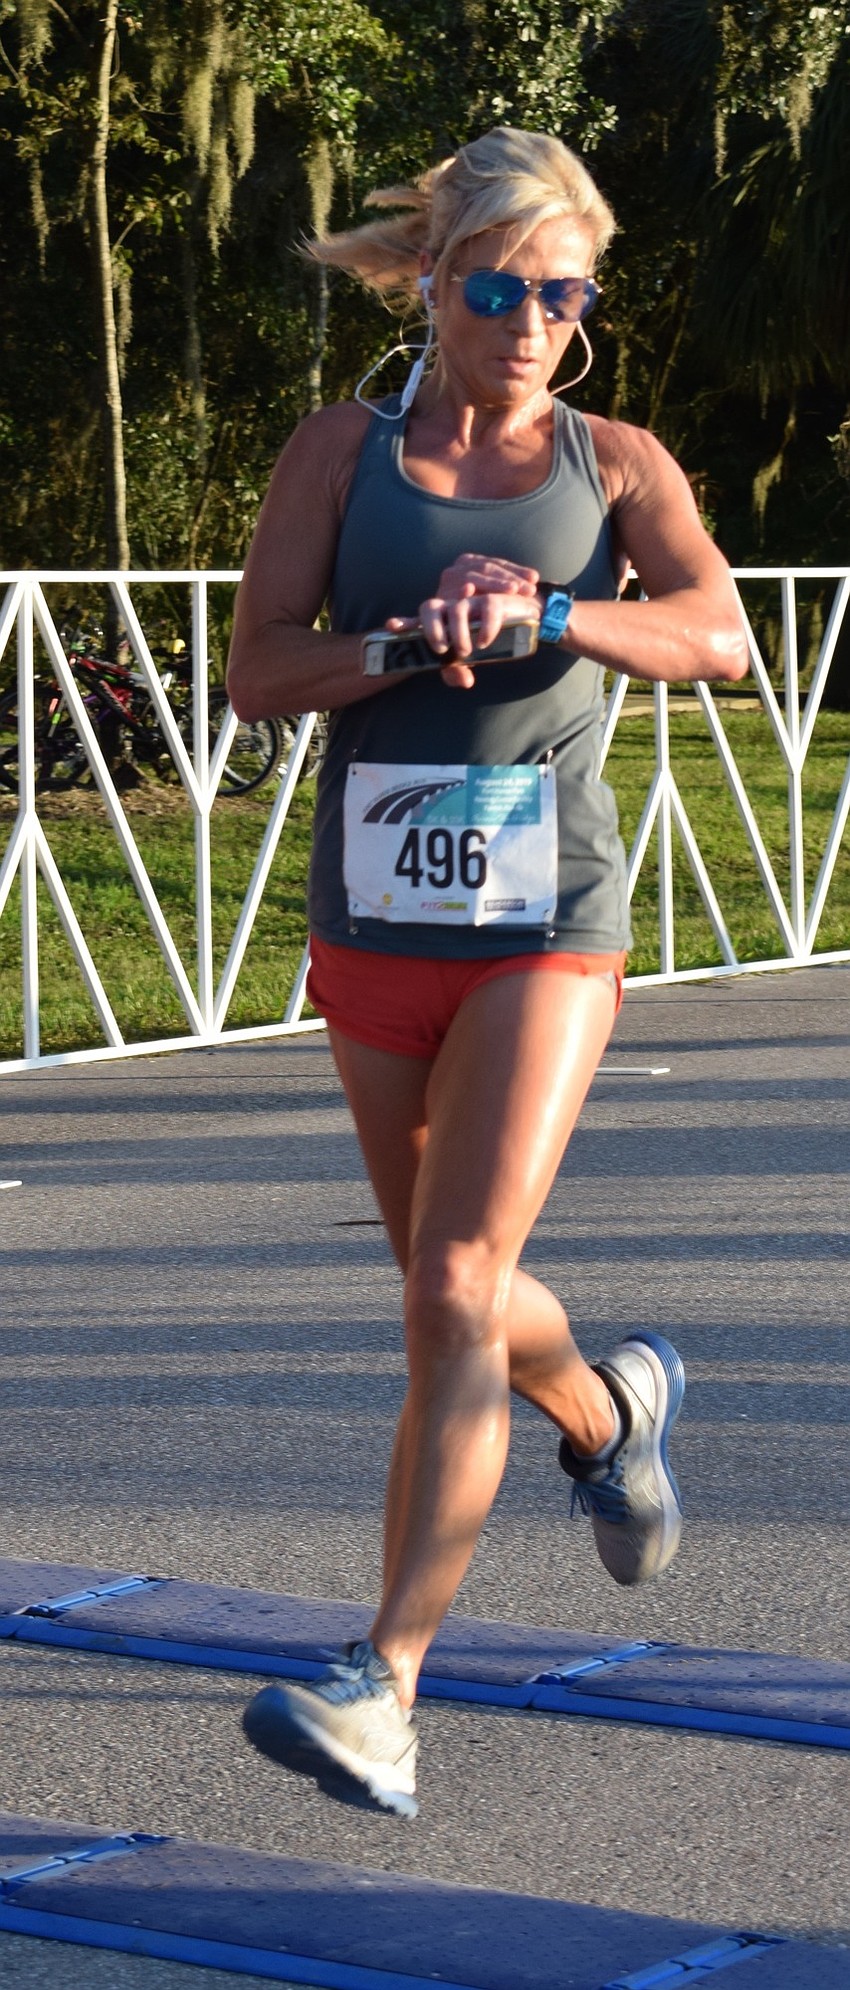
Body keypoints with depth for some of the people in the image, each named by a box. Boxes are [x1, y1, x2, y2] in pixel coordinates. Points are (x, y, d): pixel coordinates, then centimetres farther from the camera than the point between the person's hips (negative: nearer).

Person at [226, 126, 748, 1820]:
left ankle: (385, 1685, -18)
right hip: (375, 920, 3)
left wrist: (541, 608, -30)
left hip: (547, 928, -3)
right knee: (452, 1301, 16)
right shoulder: (343, 452, 5)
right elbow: (256, 674, -3)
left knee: (459, 1291, -16)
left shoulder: (614, 463, 2)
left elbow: (717, 636, -14)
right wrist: (420, 640, -18)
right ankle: (611, 1408, 50)